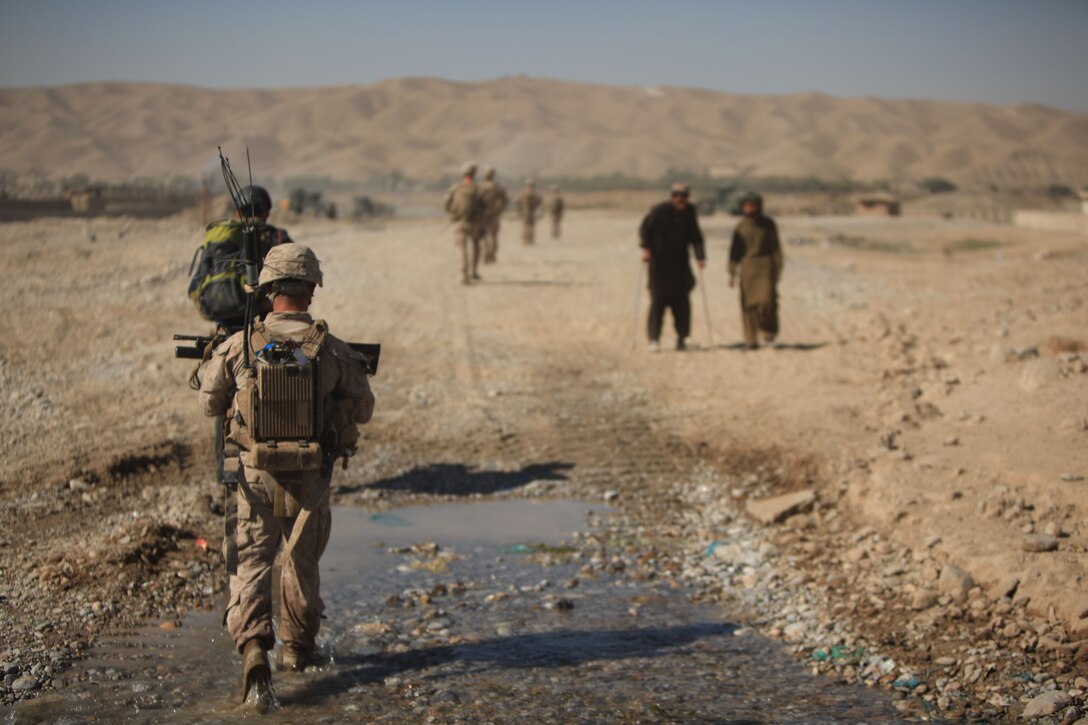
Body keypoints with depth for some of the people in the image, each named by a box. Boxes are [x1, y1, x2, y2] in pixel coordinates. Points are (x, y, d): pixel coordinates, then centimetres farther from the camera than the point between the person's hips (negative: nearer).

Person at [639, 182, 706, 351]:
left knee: (681, 301, -1)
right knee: (658, 299, -8)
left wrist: (700, 256, -4)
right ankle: (654, 338, -4)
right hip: (659, 262, -3)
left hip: (680, 263, 3)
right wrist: (645, 248, -14)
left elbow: (695, 235, 6)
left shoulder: (689, 211, 1)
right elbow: (645, 228, -2)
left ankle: (681, 338, 8)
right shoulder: (659, 211, -10)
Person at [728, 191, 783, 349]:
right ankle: (751, 340, 6)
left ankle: (768, 331, 6)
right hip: (747, 268, 1)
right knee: (749, 303, -2)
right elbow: (735, 250, 9)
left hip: (765, 266, -1)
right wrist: (732, 273, 4)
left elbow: (776, 247, 5)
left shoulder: (768, 224, 3)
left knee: (767, 299, -16)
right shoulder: (740, 226, 6)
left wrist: (778, 269, -1)